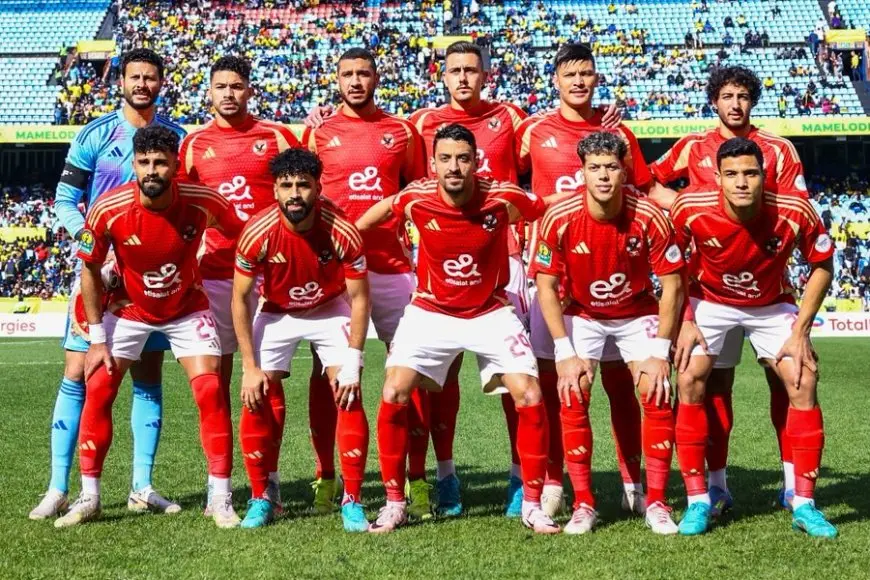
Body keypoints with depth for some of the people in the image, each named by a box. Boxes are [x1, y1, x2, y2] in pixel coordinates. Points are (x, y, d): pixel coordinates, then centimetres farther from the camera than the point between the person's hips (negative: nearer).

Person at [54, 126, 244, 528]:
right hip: (128, 309, 1)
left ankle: (221, 498, -2)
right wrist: (97, 338, -9)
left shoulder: (203, 202, -26)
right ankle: (89, 498, 10)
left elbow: (244, 237, -5)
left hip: (188, 308, -1)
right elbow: (90, 270, -10)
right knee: (97, 391, -4)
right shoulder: (108, 210, -25)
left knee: (210, 392, -13)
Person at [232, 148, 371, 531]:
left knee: (348, 397, -13)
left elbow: (359, 298, -15)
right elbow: (240, 299, -14)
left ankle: (353, 502, -3)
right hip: (276, 314, 1)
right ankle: (261, 499, 9)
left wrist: (352, 363, -21)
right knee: (259, 401, -8)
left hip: (332, 311, -1)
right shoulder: (258, 233, -26)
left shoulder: (343, 232, -27)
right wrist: (250, 367, -15)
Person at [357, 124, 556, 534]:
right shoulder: (416, 199, -15)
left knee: (529, 396, -12)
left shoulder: (503, 199, -19)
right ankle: (394, 504, 4)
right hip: (431, 311, 1)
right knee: (394, 394, -13)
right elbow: (384, 208, 8)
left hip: (490, 311, 0)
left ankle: (532, 505, 6)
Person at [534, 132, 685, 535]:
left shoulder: (649, 217, -23)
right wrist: (565, 353, -18)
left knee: (657, 394, -14)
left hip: (638, 313, 0)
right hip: (581, 314, 0)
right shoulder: (560, 218, -23)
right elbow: (546, 287, -14)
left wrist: (660, 352, -18)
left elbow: (672, 283, -15)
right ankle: (583, 503, -3)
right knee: (572, 396, -15)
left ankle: (656, 502, 0)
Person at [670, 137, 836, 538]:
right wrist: (684, 322, -14)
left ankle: (803, 504, 2)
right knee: (690, 380, -17)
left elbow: (822, 266, -10)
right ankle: (697, 501, -5)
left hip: (771, 306, 1)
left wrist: (800, 331, -14)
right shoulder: (691, 209, -28)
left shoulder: (795, 213, -27)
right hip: (710, 302, -1)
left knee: (803, 381, -11)